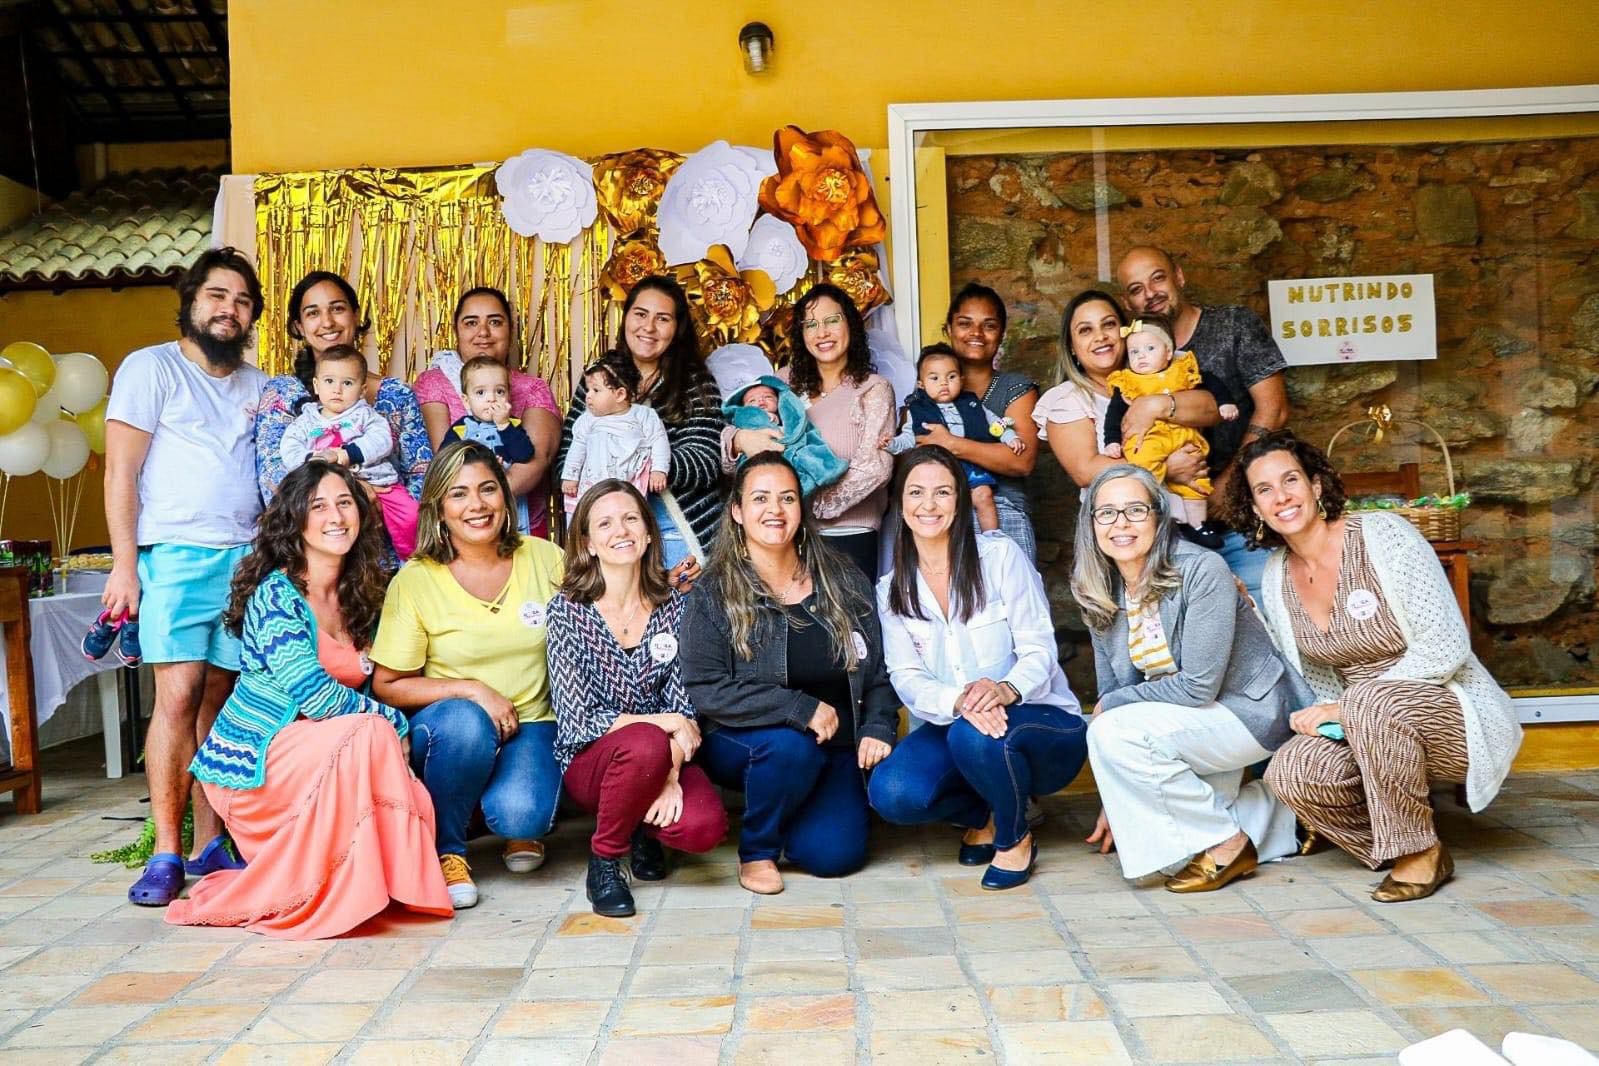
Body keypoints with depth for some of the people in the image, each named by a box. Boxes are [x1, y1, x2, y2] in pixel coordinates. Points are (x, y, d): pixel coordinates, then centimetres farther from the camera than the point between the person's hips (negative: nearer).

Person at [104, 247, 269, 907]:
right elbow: (121, 472, -1)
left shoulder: (258, 386, 19)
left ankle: (209, 845, 8)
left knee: (221, 700, 3)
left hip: (249, 557, 4)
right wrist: (124, 565, -9)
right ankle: (165, 855, -6)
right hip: (177, 555, -4)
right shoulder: (151, 368, 4)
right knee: (179, 697, -12)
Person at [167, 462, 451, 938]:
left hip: (314, 762, 6)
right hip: (251, 763, -6)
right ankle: (295, 897, -17)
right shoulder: (277, 592, -15)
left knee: (411, 799, -19)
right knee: (368, 732, -30)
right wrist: (395, 722, -13)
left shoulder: (358, 595, 7)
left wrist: (390, 728, -11)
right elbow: (313, 695, -24)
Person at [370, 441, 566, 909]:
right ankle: (446, 850, -9)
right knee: (463, 722, -35)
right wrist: (472, 690, -18)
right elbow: (387, 687, -5)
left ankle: (520, 822, 12)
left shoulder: (545, 559, -1)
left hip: (531, 725, 1)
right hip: (447, 730, 0)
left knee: (519, 813, -28)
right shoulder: (415, 580, -7)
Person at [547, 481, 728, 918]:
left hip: (663, 759, 3)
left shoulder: (673, 608, 1)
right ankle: (604, 859, -9)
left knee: (703, 827, -28)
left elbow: (684, 709, -2)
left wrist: (671, 772, -19)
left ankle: (644, 829, 10)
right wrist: (661, 722, -18)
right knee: (646, 744, -37)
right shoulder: (568, 611, -7)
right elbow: (578, 719, -12)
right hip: (589, 761, -2)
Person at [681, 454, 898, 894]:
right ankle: (756, 850, -6)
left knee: (835, 855, -14)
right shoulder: (714, 594, -8)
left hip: (834, 747, 3)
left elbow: (877, 668, 9)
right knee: (790, 745, -35)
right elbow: (704, 690, -17)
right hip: (741, 743, -3)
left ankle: (787, 815, 22)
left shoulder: (844, 581, 4)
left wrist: (877, 728, -8)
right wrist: (801, 708, -23)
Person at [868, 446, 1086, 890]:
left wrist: (1007, 689, -34)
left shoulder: (1000, 555, -6)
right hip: (949, 725, 3)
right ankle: (981, 816, 8)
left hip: (1042, 723, -3)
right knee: (892, 794, -25)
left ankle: (1015, 837, -5)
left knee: (975, 736, -37)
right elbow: (906, 677, -7)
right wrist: (958, 702, -30)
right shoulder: (892, 589, 4)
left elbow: (1039, 649, -11)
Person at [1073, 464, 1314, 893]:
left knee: (1113, 731, -26)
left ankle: (1228, 846, -9)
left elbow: (1199, 686, -24)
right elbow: (1112, 694, 3)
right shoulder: (1101, 599, -2)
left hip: (1253, 710, -8)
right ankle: (1270, 814, 20)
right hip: (1191, 722, 8)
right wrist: (1114, 802, 4)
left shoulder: (1202, 571, -22)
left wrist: (1110, 705, -14)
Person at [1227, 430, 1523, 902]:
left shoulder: (1382, 535, -15)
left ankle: (1422, 854, -14)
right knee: (1289, 773, -23)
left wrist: (1348, 706, -22)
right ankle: (1392, 846, 4)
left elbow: (1446, 646, -20)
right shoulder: (1277, 578, 3)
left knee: (1371, 701, -37)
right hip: (1371, 726, 5)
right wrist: (1320, 717, -14)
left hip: (1458, 718, -5)